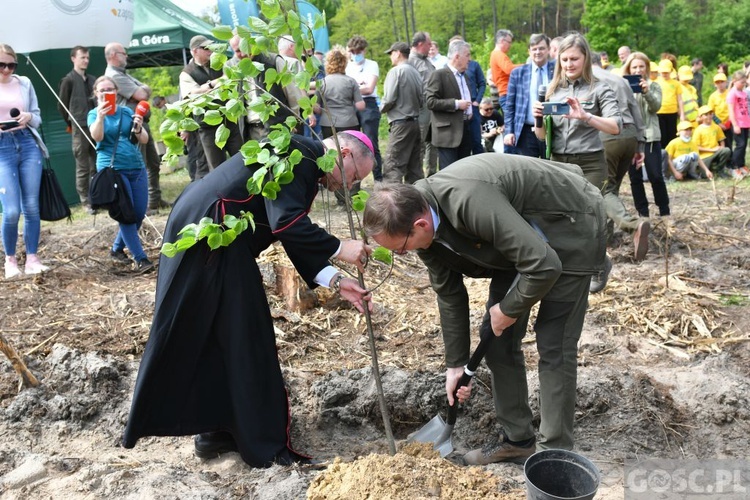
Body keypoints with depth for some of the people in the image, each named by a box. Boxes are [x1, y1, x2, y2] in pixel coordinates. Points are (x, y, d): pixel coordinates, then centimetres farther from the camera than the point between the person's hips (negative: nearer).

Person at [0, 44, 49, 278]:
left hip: (29, 144, 2)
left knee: (31, 206, 2)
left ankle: (32, 258, 11)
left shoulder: (24, 83, 9)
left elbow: (38, 117, 14)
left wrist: (29, 117, -9)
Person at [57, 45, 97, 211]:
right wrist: (72, 124, 7)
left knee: (97, 166, 8)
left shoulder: (92, 79, 13)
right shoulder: (68, 80, -3)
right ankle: (86, 202, 4)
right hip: (79, 129, -5)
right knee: (83, 168, -1)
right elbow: (62, 106, 0)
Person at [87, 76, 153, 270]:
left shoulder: (127, 112, 13)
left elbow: (144, 140, 7)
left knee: (139, 214, 3)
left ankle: (117, 249, 24)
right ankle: (140, 258, -8)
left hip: (137, 168, 4)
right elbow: (97, 136, -15)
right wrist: (100, 117, -33)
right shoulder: (94, 114, 5)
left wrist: (138, 128, -14)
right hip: (112, 169, -4)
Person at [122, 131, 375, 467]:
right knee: (243, 336, -2)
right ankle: (263, 443, 10)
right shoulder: (298, 153, -13)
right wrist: (338, 249, -16)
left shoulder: (305, 165, 18)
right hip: (207, 236, -10)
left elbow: (297, 238, 13)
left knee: (224, 334, 16)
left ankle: (215, 427, 28)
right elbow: (285, 224, -25)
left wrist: (334, 281, 5)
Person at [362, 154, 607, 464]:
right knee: (495, 338, 6)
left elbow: (544, 266, -37)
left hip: (570, 229, -8)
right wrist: (456, 364, 6)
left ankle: (554, 451, 8)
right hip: (519, 238, 8)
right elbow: (449, 292, 1)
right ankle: (516, 438, 22)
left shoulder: (470, 201, -40)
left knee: (553, 346, -8)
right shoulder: (422, 224, -13)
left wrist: (509, 309, -19)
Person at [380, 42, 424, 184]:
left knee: (393, 165, -8)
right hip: (415, 121, 7)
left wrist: (382, 108, 4)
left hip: (400, 123, -7)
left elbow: (389, 99, -15)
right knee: (414, 164, 12)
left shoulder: (396, 71, -11)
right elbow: (422, 98, 11)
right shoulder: (415, 72, 8)